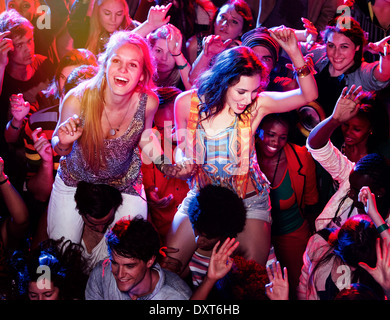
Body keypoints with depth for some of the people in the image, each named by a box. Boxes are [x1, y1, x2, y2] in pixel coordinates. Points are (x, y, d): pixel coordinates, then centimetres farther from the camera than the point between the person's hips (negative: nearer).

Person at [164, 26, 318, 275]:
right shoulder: (187, 103, -11)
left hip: (248, 198, -2)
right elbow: (183, 146, 4)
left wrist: (295, 53, -36)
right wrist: (183, 163, -18)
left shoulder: (256, 104, -15)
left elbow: (308, 95, -25)